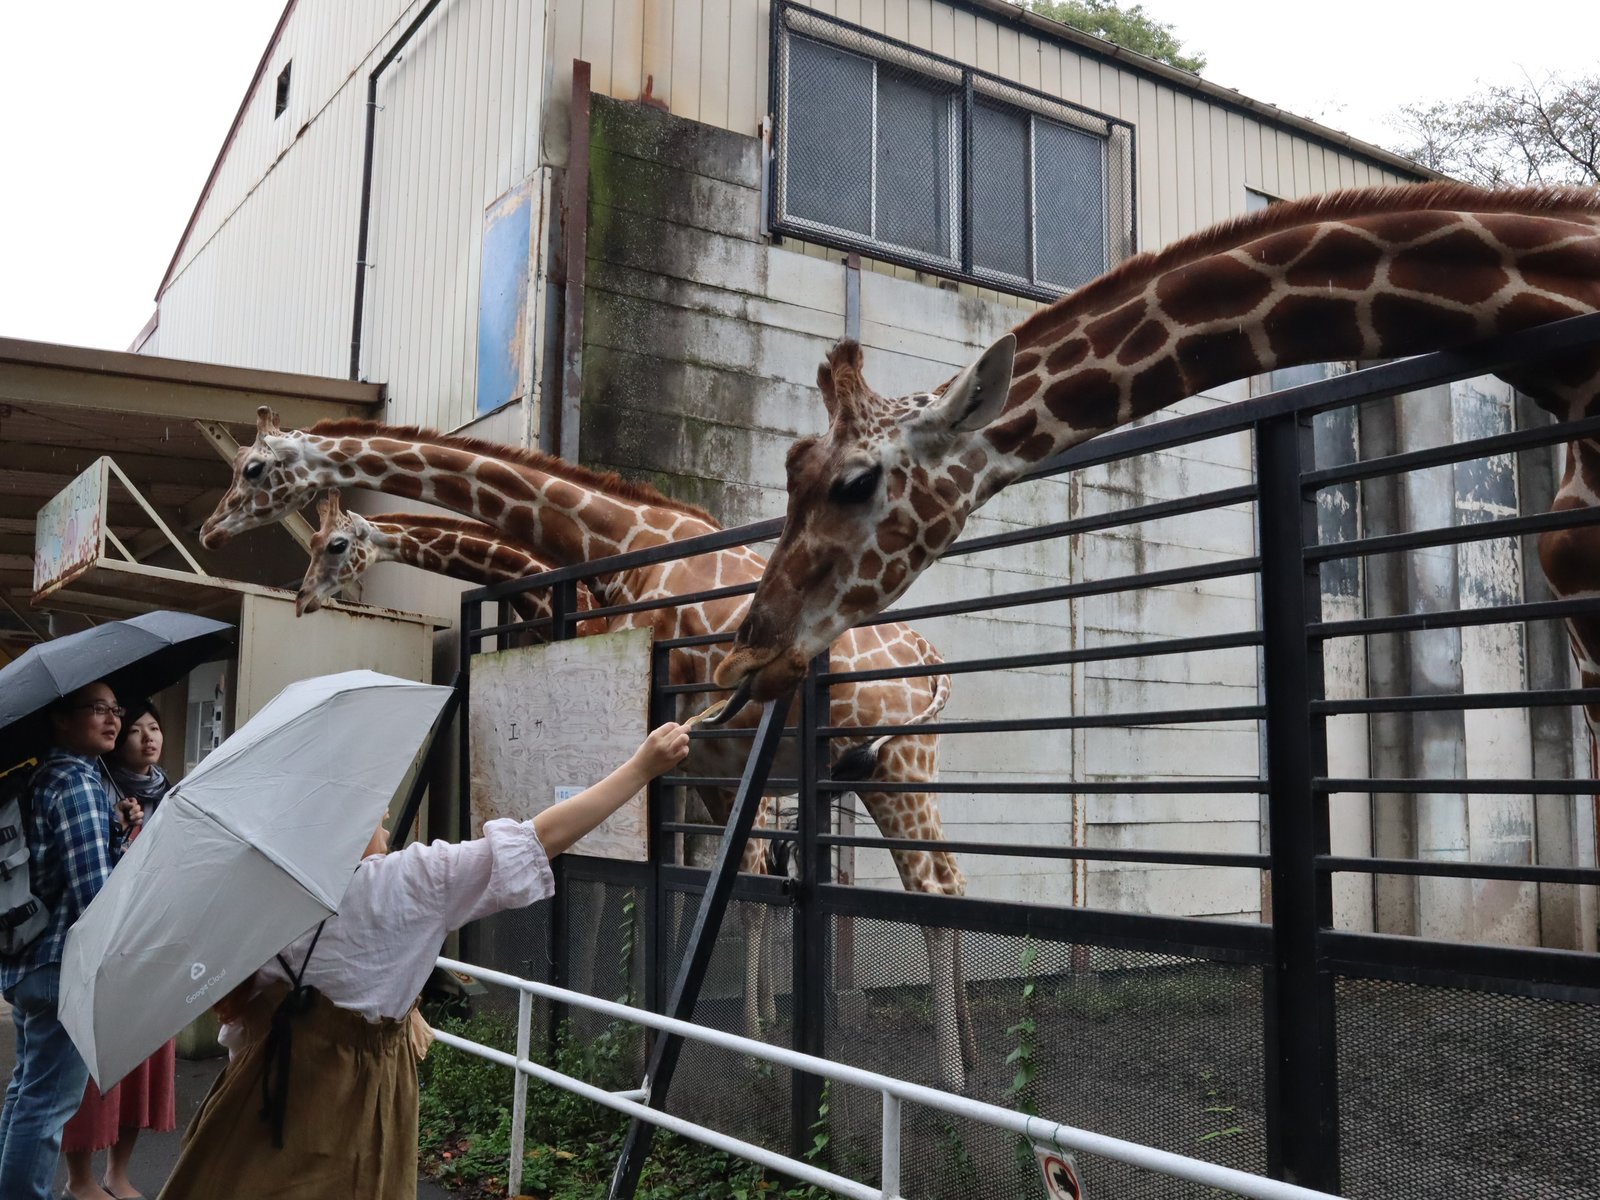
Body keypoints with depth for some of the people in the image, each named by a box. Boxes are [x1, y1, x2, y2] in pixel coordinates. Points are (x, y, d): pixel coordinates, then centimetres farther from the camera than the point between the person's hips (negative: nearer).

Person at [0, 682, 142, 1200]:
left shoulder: (46, 774, 12)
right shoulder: (79, 782, -17)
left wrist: (120, 829, 0)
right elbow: (93, 889, -22)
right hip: (65, 963, -10)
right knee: (49, 1102, -2)